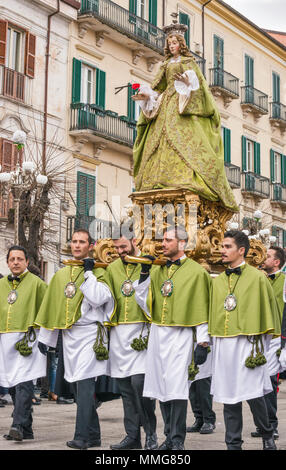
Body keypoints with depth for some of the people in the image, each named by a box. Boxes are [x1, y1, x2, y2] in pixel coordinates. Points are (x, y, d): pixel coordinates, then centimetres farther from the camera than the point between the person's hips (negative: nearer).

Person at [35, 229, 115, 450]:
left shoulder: (98, 272, 0)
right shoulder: (60, 275, 15)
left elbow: (98, 298, -19)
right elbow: (50, 307, 19)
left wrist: (89, 272, -13)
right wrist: (45, 337, 19)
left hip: (89, 334, -6)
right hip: (69, 336, 6)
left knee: (85, 384, -14)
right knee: (81, 387, 9)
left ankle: (82, 436, -16)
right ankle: (93, 435, 17)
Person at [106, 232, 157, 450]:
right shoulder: (112, 269, 14)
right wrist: (107, 324, 11)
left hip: (142, 330, -5)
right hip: (118, 333, 5)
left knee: (139, 381, -16)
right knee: (126, 386, 7)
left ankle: (151, 433, -1)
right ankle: (132, 436, 15)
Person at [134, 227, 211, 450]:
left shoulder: (196, 272, -1)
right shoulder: (157, 270, 13)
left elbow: (202, 310, -4)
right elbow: (145, 302, 10)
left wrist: (203, 343, -8)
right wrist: (144, 275, 0)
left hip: (180, 334, -5)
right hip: (157, 333, 6)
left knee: (176, 387, -11)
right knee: (161, 386, 7)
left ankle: (178, 440, -4)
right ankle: (170, 435, 18)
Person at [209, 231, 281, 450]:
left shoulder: (257, 277, 0)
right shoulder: (217, 281, 14)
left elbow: (268, 308, 1)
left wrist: (260, 342, -2)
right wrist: (209, 338, 10)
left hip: (247, 342, -5)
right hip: (222, 344, 5)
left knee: (253, 394, -6)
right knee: (229, 396, 7)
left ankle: (267, 435, 18)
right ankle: (233, 444, 15)